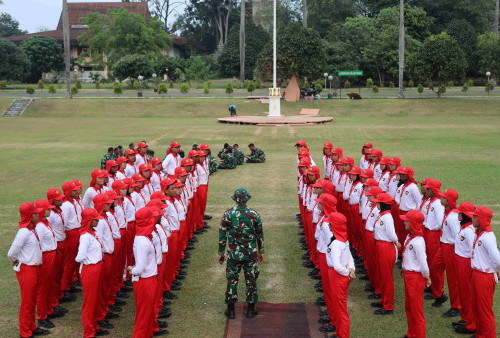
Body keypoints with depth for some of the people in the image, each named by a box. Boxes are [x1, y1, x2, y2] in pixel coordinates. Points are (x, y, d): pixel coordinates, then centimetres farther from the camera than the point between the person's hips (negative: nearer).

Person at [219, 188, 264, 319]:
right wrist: (261, 252, 14)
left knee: (232, 280, 12)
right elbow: (260, 235, 2)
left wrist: (221, 253, 8)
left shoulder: (228, 214, -8)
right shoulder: (254, 214, -7)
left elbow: (222, 235, -3)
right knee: (251, 280, 12)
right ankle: (251, 309, 19)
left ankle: (231, 310, 18)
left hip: (233, 254, 0)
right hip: (251, 253, 0)